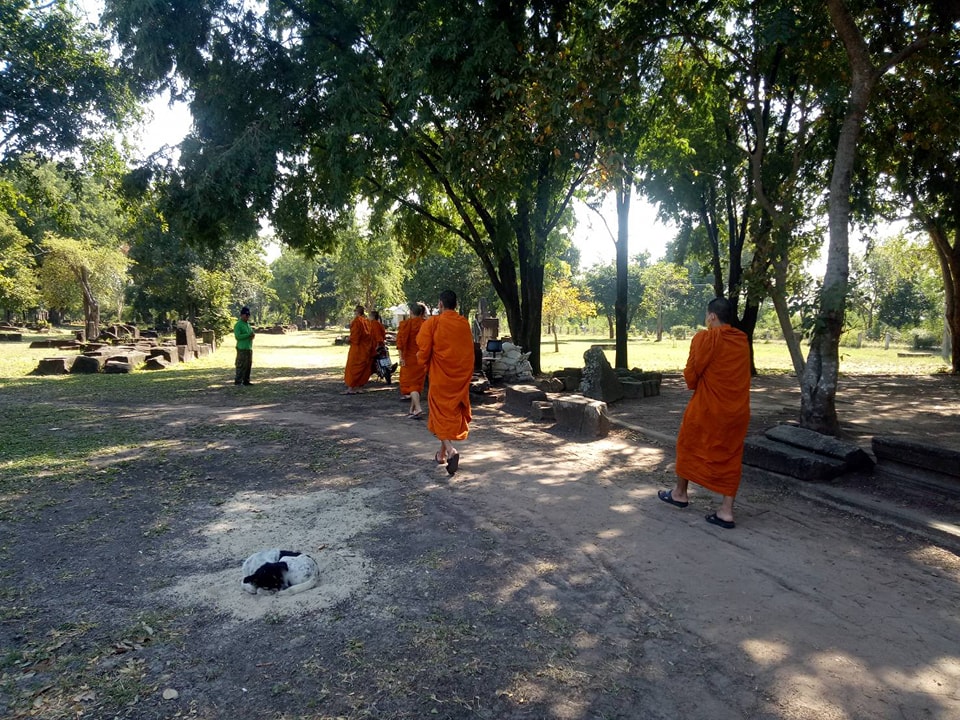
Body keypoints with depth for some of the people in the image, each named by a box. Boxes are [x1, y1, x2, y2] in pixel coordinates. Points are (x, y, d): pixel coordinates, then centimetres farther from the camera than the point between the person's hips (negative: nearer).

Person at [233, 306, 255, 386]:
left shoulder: (248, 324, 18)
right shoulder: (238, 325, -7)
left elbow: (251, 333, 25)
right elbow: (237, 336, -16)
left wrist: (253, 335, 1)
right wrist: (248, 335, -20)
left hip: (249, 348, 8)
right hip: (242, 349, -8)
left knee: (248, 365, 9)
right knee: (241, 366, -8)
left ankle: (246, 380, 16)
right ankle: (238, 381, -4)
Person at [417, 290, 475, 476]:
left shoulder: (433, 322, -11)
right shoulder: (465, 323, 1)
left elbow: (423, 349, -10)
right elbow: (469, 349, 8)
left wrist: (425, 364, 10)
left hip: (440, 376, -4)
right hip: (461, 376, 4)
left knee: (440, 413, 4)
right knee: (455, 412, 15)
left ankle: (450, 450, -18)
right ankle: (442, 453, 25)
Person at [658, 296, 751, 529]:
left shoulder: (705, 337, -14)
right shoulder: (743, 340, 5)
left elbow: (691, 373, -10)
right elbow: (739, 373, 13)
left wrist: (695, 386, 11)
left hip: (707, 406, -5)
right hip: (737, 409, 5)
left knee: (688, 446, 16)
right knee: (730, 456, 10)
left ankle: (680, 493, 31)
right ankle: (726, 511, 12)